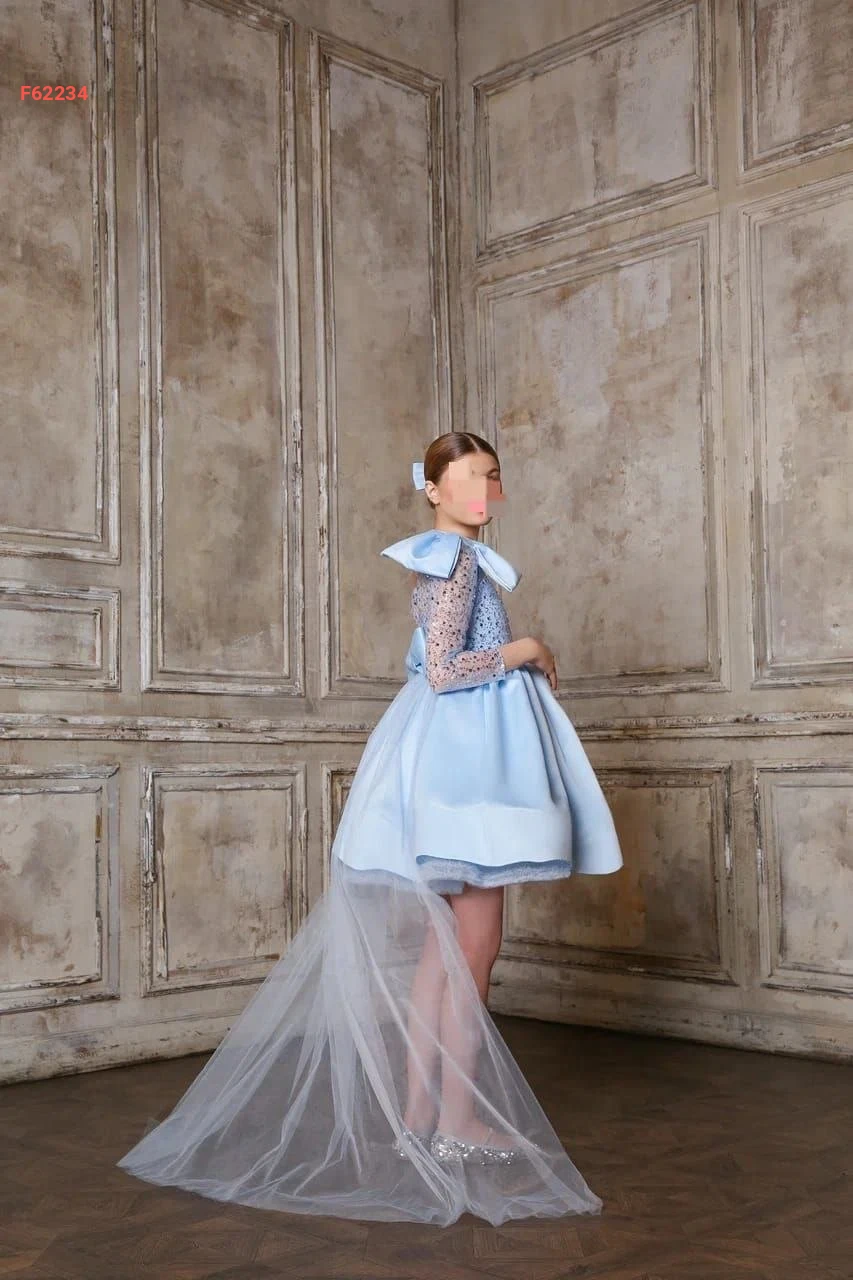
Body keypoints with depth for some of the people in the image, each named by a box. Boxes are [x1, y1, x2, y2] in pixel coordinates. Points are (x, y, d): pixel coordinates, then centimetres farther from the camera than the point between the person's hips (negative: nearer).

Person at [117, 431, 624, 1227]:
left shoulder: (443, 559, 17)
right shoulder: (460, 561, -12)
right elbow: (443, 671, -20)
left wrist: (519, 665, 16)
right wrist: (522, 650, -9)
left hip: (458, 750, 10)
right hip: (462, 751, -10)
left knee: (443, 949, 12)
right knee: (473, 949, -4)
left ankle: (417, 1116, 17)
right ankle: (459, 1125, 4)